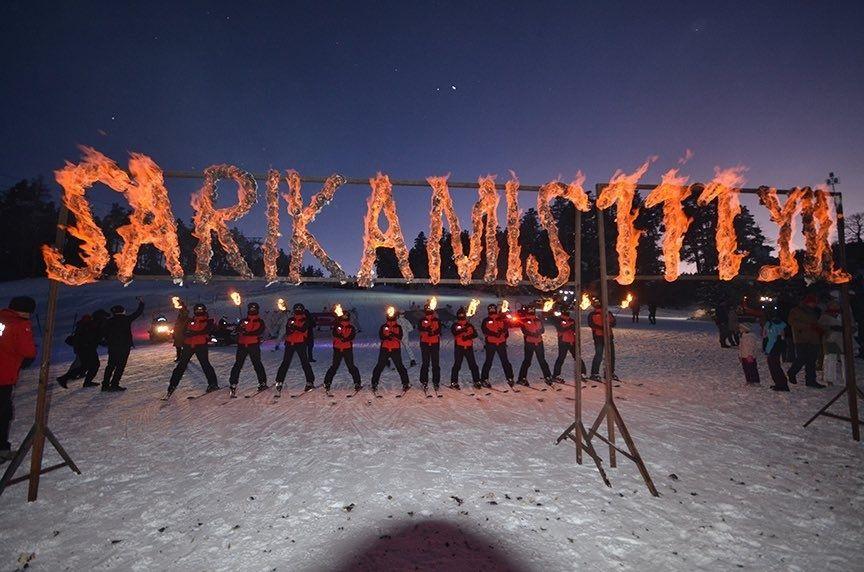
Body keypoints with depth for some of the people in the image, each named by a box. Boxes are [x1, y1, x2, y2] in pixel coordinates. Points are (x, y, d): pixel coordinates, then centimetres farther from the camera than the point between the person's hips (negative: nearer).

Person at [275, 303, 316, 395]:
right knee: (285, 363, 3)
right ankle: (279, 381, 11)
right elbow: (287, 331, 4)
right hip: (290, 343, 3)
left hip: (301, 343, -3)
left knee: (304, 363, -4)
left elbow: (304, 330, -18)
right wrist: (290, 328, -18)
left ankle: (310, 381, 4)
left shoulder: (305, 321, 1)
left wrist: (295, 326, -34)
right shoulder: (290, 319, 11)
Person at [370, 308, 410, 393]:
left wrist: (393, 334, -23)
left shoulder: (398, 327, 7)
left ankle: (406, 383, 8)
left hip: (396, 349, -1)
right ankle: (374, 383, 12)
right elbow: (380, 336, -5)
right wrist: (387, 337, -22)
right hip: (384, 348, 1)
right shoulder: (383, 326, 9)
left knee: (399, 366, -2)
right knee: (379, 366, 1)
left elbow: (400, 337, -7)